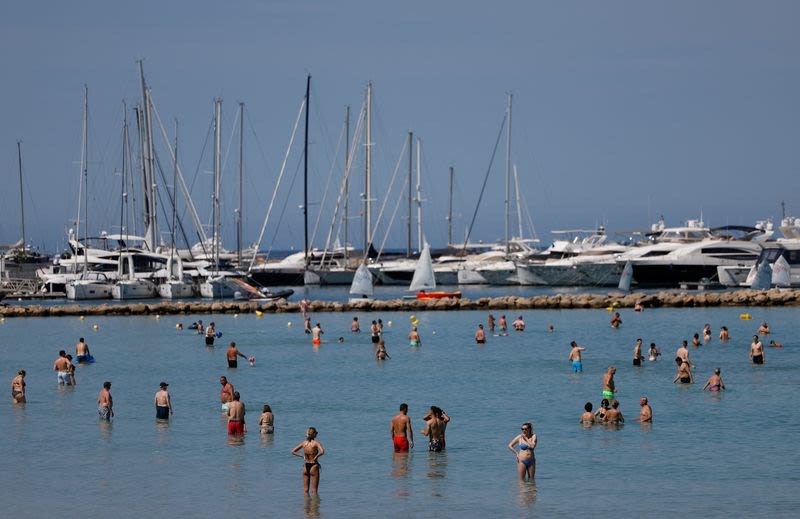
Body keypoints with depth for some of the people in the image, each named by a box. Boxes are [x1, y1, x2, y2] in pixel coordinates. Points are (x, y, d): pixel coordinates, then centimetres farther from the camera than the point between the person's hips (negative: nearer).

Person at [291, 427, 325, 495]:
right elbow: (322, 451, -30)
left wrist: (302, 456, 6)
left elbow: (293, 452, 9)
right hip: (314, 466, -5)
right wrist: (316, 457, -13)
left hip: (306, 466, 5)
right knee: (314, 490, 1)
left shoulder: (304, 442, 3)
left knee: (305, 489, 13)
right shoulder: (316, 443, -11)